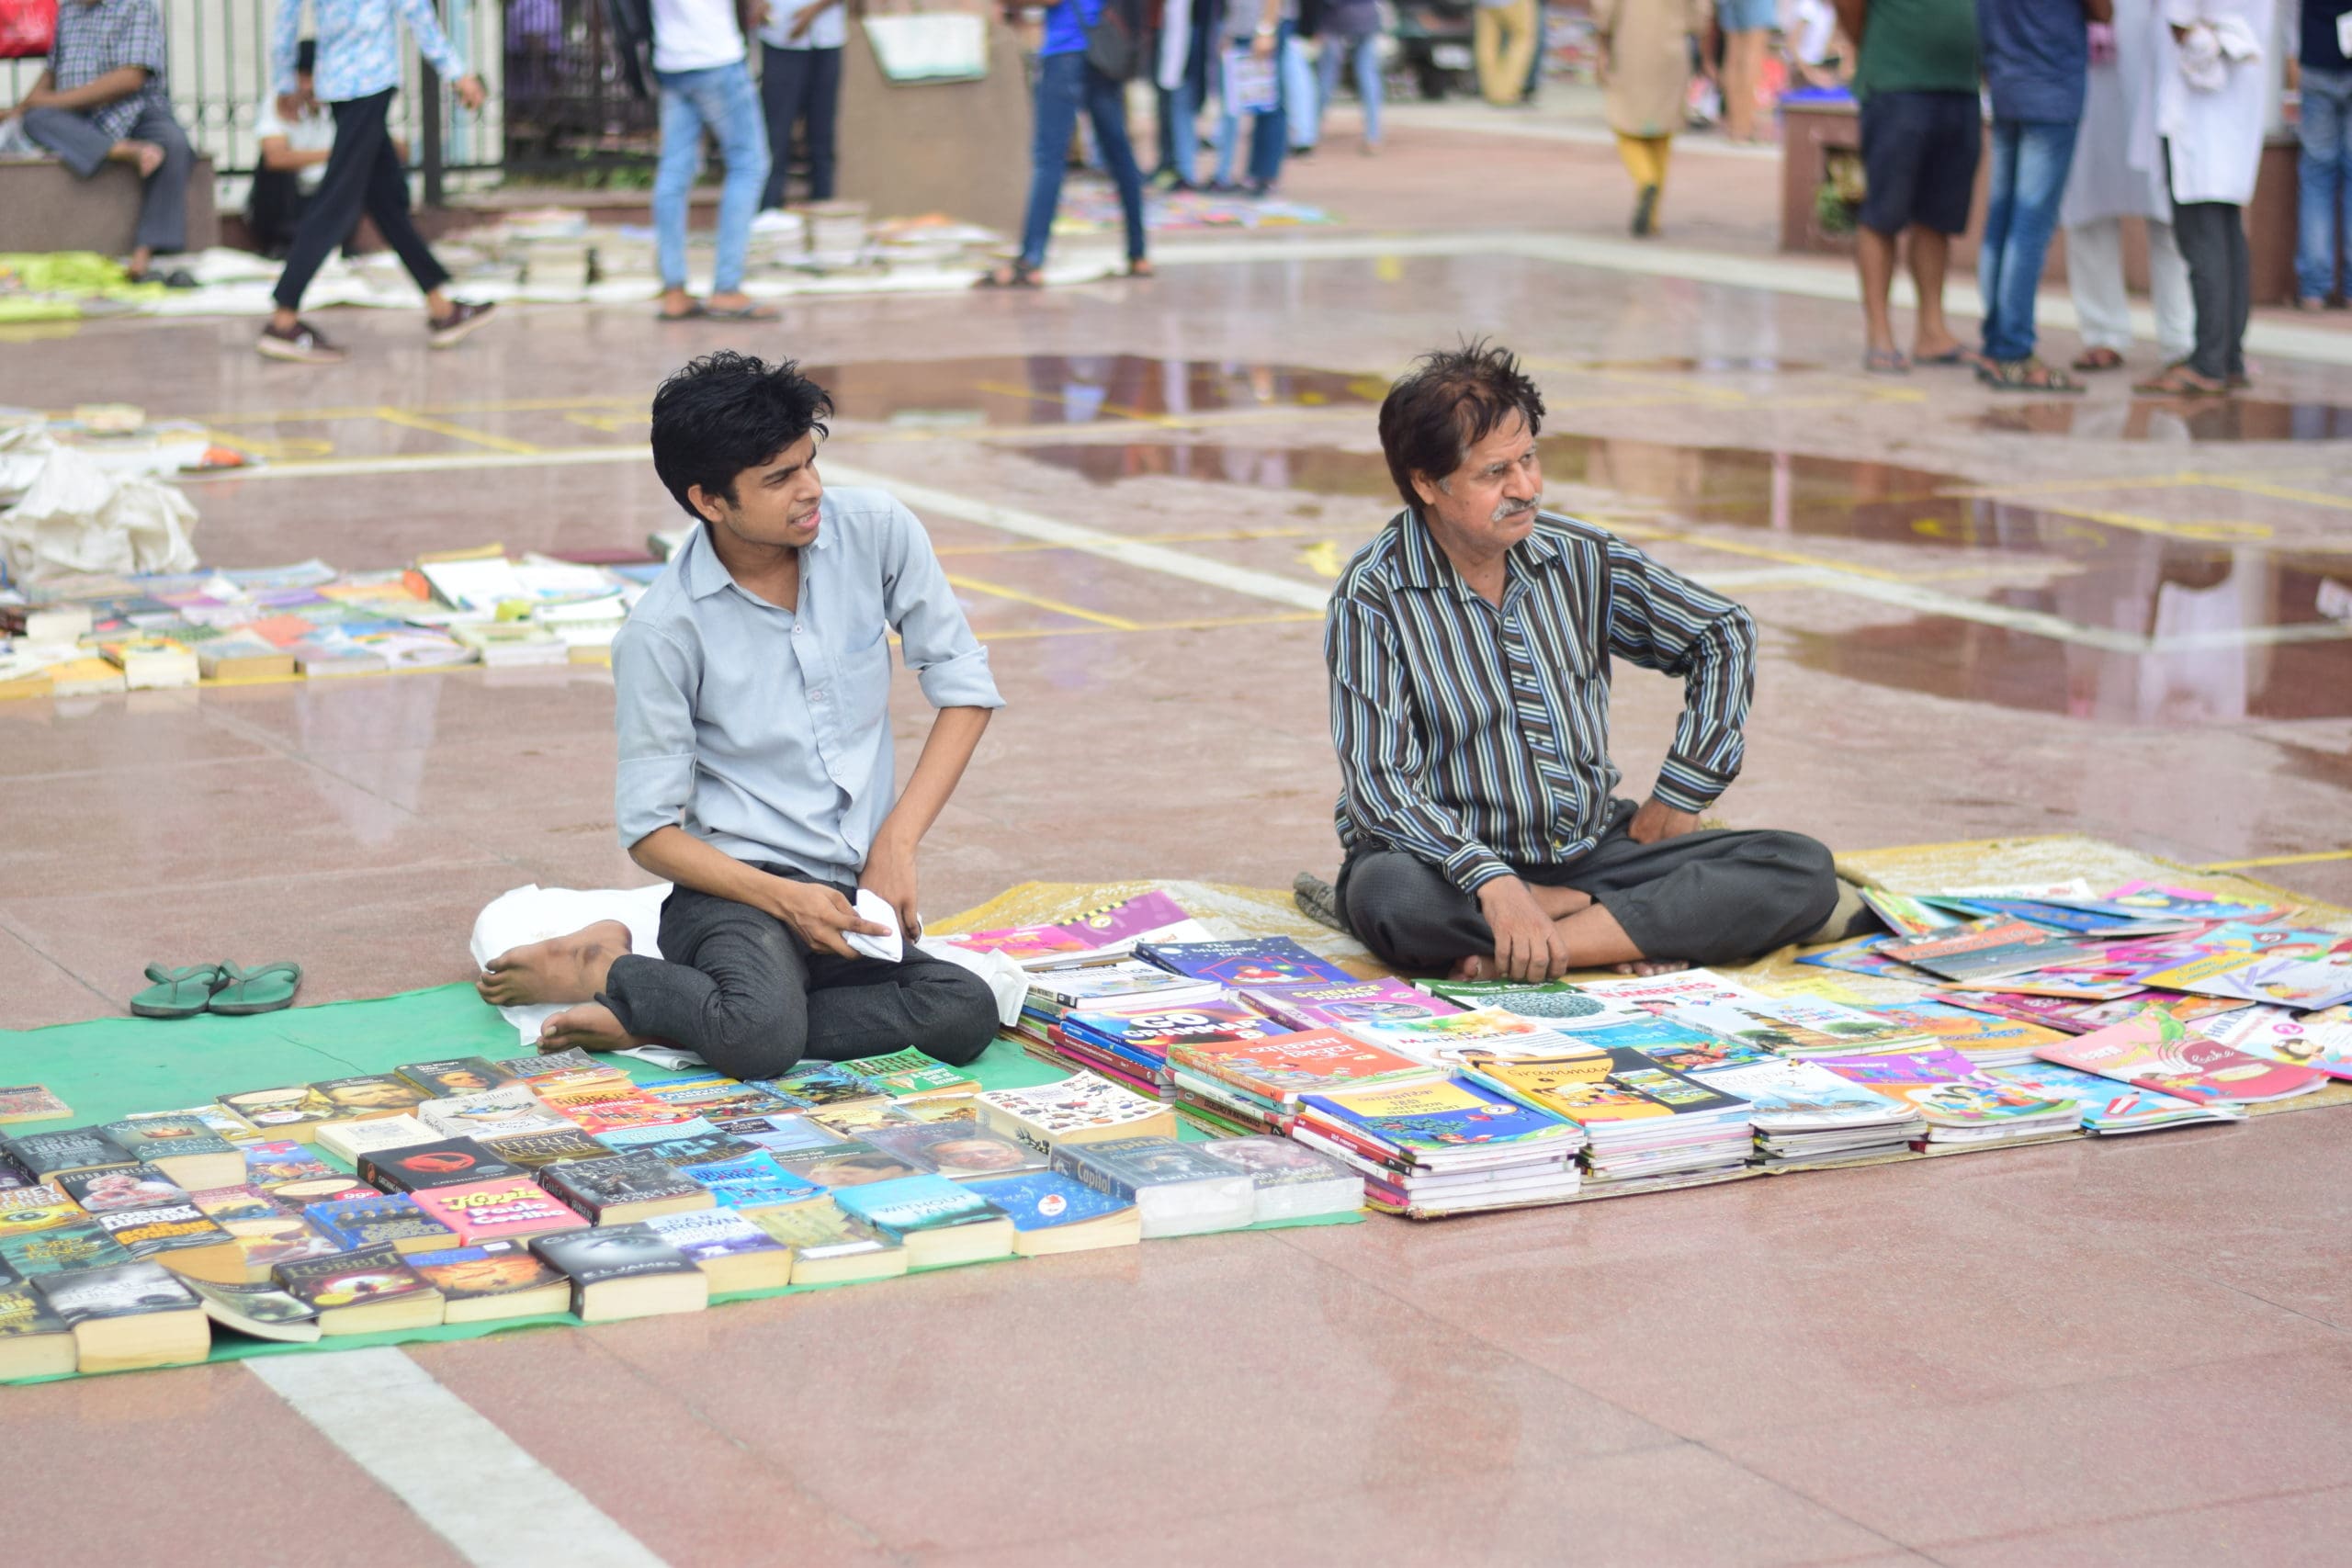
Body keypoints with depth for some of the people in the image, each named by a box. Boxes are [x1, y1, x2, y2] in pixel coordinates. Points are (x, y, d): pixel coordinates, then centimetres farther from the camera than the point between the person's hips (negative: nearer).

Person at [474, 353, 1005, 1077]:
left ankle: (648, 1016, -14)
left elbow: (965, 685, 5)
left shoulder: (876, 531, -1)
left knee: (965, 1015, -27)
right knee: (762, 1037, -37)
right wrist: (785, 899, -20)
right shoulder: (662, 630, -10)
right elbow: (650, 830, -6)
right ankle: (609, 971, -4)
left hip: (853, 887, 5)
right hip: (736, 884, -5)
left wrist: (897, 839, -7)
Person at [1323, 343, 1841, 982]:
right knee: (1388, 897, -40)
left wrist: (1679, 795, 7)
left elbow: (1724, 634, 16)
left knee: (1803, 873, -15)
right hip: (1456, 860, -4)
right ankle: (1638, 922, -21)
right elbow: (1378, 783, -20)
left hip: (1594, 849, 4)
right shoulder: (1372, 597, -12)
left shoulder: (1579, 558, 2)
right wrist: (1492, 882, -35)